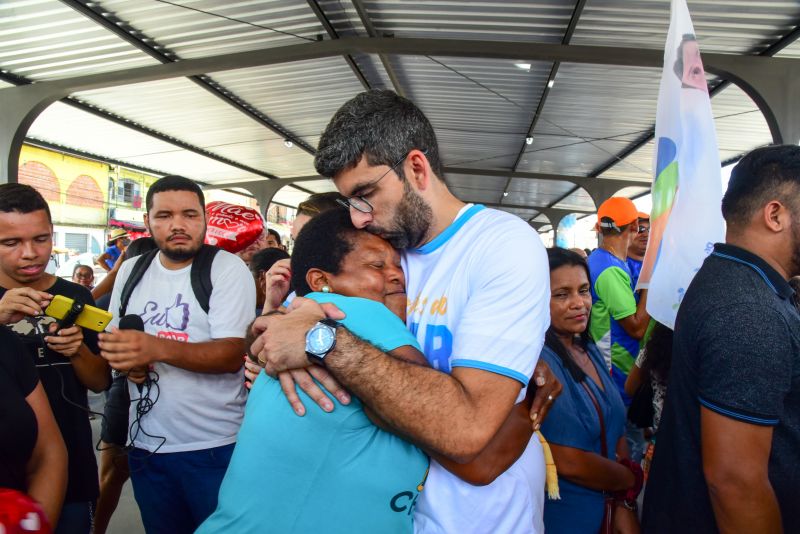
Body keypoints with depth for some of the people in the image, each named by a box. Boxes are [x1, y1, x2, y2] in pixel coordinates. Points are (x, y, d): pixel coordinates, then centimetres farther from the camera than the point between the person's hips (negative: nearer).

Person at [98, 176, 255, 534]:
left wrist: (157, 348, -34)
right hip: (146, 444, 5)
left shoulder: (228, 269, -11)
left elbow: (232, 355, -20)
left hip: (215, 447, -5)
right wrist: (126, 361, -5)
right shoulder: (131, 270, 6)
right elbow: (113, 339, 18)